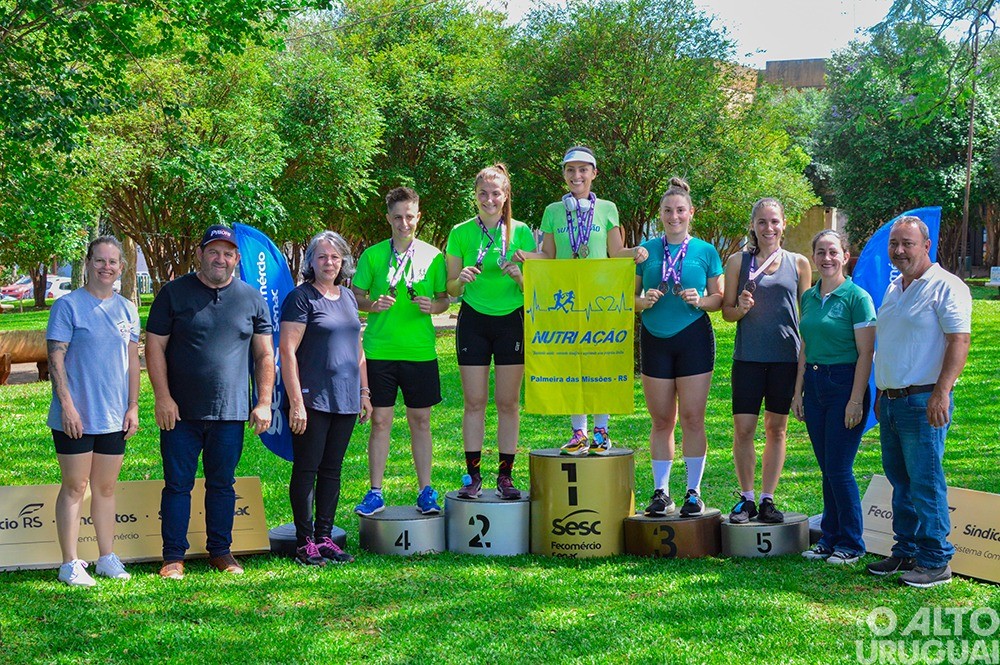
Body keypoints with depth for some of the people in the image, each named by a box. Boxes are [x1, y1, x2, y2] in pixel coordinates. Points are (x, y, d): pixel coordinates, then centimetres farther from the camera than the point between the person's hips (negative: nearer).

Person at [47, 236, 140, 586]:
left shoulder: (126, 308, 11)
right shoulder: (68, 305, -5)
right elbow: (55, 358, -9)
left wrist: (133, 407, 8)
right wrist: (67, 405, -15)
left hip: (114, 418, 5)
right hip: (75, 418, -5)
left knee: (106, 488, 12)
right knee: (75, 487, 0)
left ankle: (107, 558, 21)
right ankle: (70, 564, 6)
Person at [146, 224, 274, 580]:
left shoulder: (251, 299, 8)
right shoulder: (174, 293, 3)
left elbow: (265, 355, 10)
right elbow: (155, 347, 1)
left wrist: (264, 403, 3)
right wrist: (162, 397, -7)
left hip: (231, 413, 2)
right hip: (180, 412, -1)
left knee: (222, 484, 10)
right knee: (177, 484, 3)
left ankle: (221, 551, 20)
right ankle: (174, 556, 10)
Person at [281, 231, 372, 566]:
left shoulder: (348, 297, 14)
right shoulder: (301, 297, -7)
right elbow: (287, 351, -12)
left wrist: (364, 392, 16)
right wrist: (296, 402, -17)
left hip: (345, 400, 7)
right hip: (312, 399, -7)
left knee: (332, 470, 11)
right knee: (306, 470, 0)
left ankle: (325, 538, 18)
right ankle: (305, 542, 6)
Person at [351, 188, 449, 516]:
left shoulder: (432, 256, 5)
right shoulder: (372, 255, 4)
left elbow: (445, 298, 11)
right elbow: (355, 296, 8)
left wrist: (433, 305, -11)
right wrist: (372, 304, -13)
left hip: (420, 351, 1)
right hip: (379, 350, 0)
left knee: (420, 420, 7)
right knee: (380, 420, 2)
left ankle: (426, 491, 16)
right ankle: (375, 493, 10)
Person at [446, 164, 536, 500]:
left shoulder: (521, 232, 1)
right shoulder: (461, 233, 2)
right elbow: (451, 288, 5)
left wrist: (517, 275, -18)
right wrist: (461, 279, -17)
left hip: (512, 320, 0)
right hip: (474, 321, 0)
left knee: (508, 402, 3)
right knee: (474, 402, 1)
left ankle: (506, 476, 11)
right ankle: (473, 475, 8)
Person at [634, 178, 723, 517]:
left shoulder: (705, 251, 5)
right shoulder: (646, 250, 8)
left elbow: (719, 297, 7)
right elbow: (630, 296, 11)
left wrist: (700, 300, -12)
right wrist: (644, 301, -10)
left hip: (693, 337, -1)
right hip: (655, 339, 2)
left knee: (692, 418, -1)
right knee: (661, 419, 5)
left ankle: (694, 492, 7)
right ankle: (661, 492, 12)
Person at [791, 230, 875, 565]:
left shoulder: (857, 297, -9)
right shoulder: (808, 298, 10)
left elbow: (865, 353, -11)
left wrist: (856, 400, -16)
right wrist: (798, 391, 12)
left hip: (845, 383, -6)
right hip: (814, 384, 6)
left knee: (839, 468, -5)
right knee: (826, 468, 11)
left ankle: (851, 544, 8)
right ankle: (829, 538, 20)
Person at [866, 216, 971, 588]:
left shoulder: (945, 286, -8)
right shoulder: (894, 289, 18)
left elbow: (960, 340, -16)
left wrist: (941, 393, -23)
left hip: (923, 402, -8)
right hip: (891, 401, 8)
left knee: (926, 483, -6)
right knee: (900, 482, 12)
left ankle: (935, 562, 0)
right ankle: (906, 553, 21)